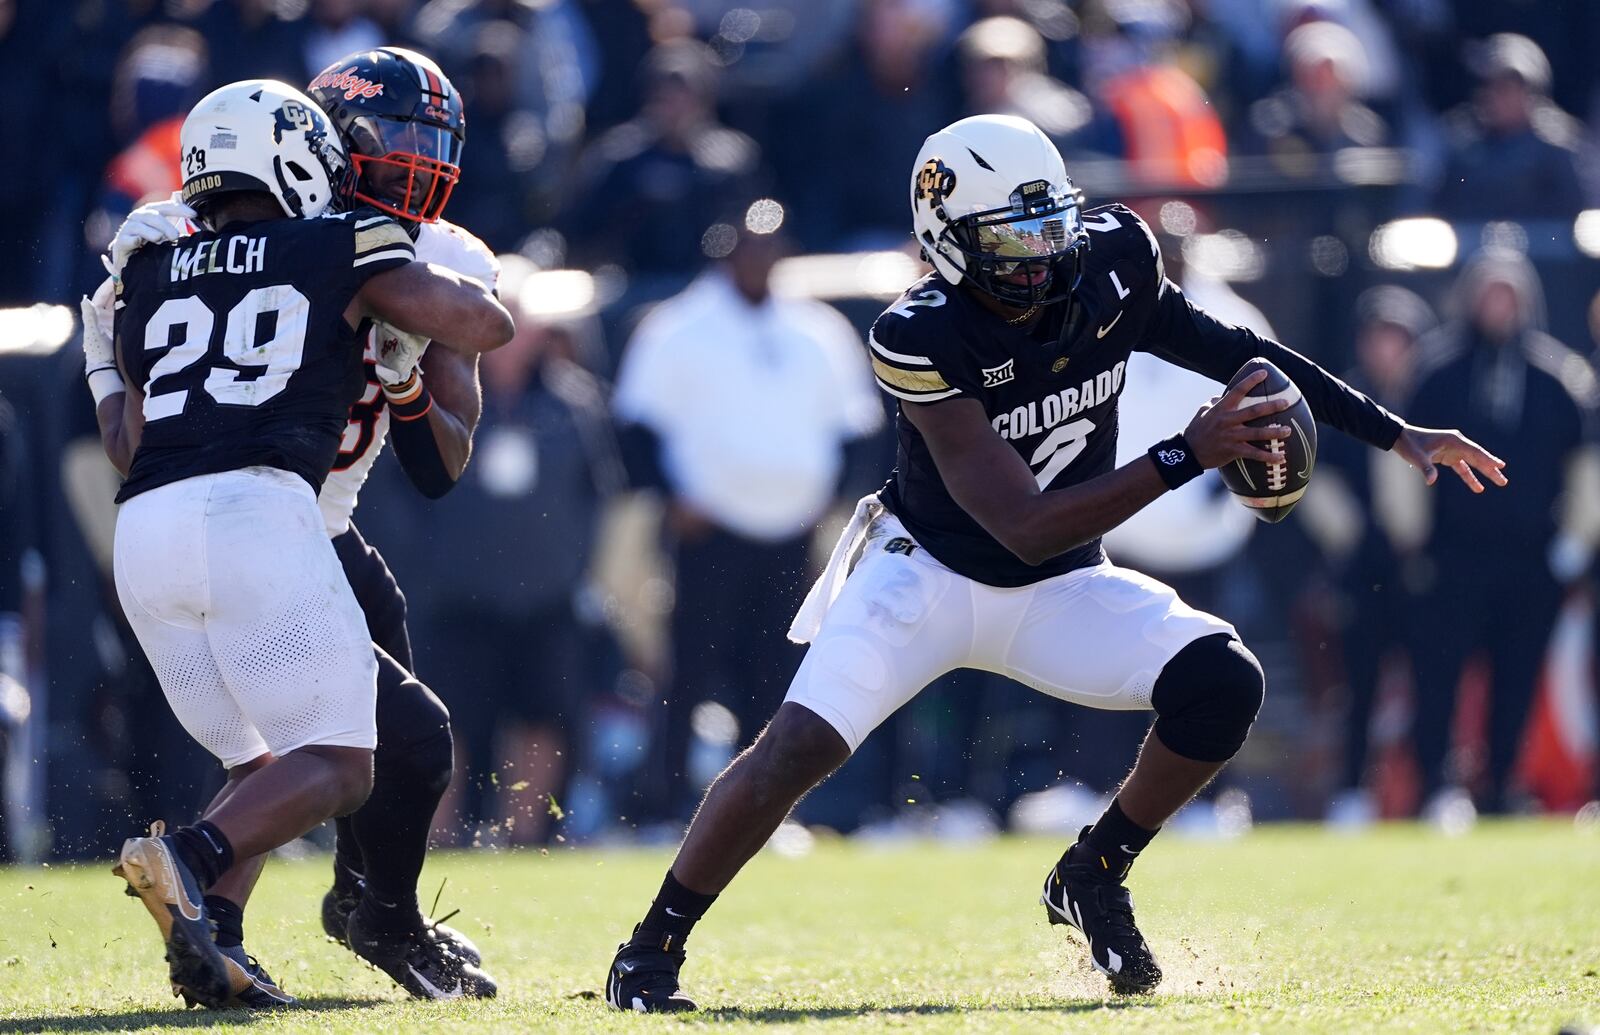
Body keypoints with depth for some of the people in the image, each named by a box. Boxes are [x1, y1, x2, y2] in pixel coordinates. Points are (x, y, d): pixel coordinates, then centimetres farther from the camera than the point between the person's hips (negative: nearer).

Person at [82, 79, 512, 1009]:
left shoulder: (146, 277, 23)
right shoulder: (339, 251, 13)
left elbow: (130, 448, 19)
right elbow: (487, 328, 15)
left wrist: (102, 373, 38)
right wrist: (461, 279, 36)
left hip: (144, 531, 5)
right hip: (253, 511, -5)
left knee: (265, 766, 19)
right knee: (336, 770, -2)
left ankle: (207, 939, -3)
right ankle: (189, 860, -28)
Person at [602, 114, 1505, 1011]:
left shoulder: (1111, 263, -14)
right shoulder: (924, 339, -29)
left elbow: (1231, 351, 4)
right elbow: (1027, 528, -33)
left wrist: (1396, 434, 5)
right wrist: (1185, 457, -39)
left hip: (1060, 595, 5)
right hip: (930, 570, -4)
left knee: (1223, 683, -18)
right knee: (801, 747, -22)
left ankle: (1094, 878, 5)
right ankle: (651, 953, -5)